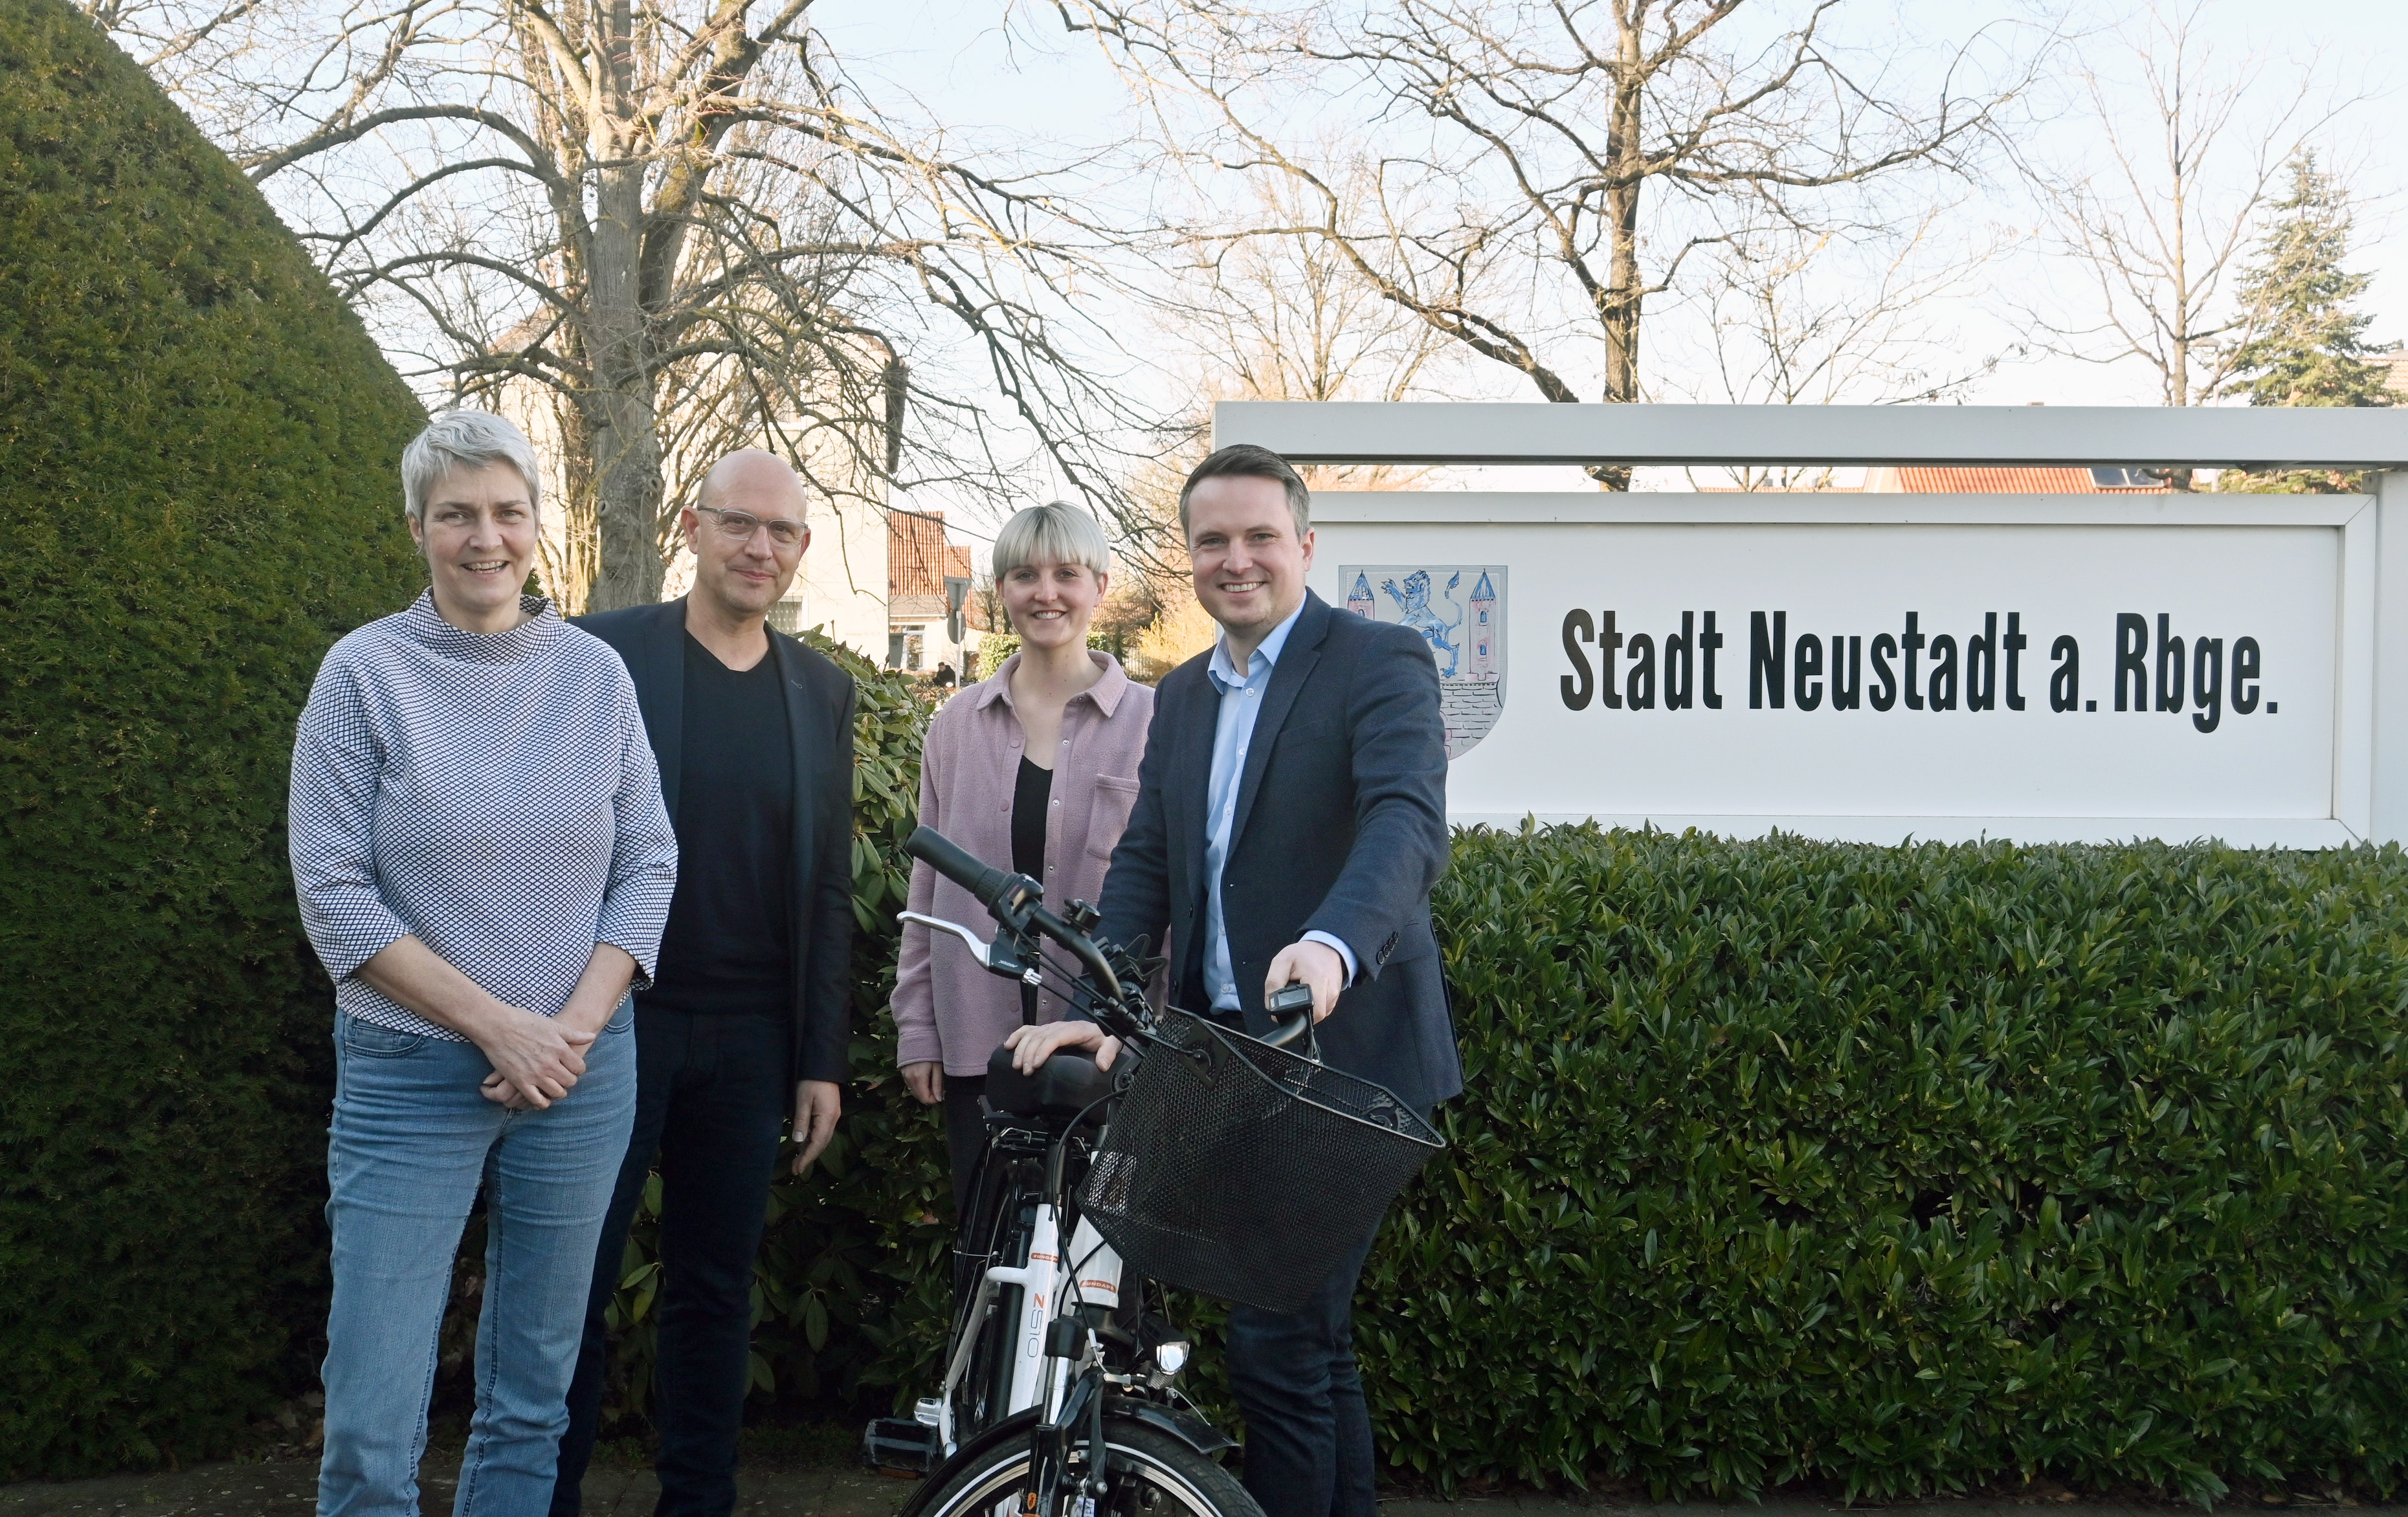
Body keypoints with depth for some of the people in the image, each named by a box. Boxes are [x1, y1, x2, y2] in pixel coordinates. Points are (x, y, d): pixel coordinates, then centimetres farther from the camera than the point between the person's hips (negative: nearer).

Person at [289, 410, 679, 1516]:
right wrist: (499, 1025, -13)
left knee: (533, 1403, 11)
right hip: (410, 1077, -3)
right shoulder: (365, 672, -4)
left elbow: (648, 863, 5)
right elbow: (333, 890, -8)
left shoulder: (595, 674, 4)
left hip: (579, 1070, 3)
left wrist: (574, 1026, -9)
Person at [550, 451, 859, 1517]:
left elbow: (829, 888, 9)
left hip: (749, 1040, 3)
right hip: (610, 1023, -3)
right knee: (573, 1287, 4)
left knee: (716, 1289, 11)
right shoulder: (600, 656, -3)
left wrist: (822, 1059, 7)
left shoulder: (821, 690, 8)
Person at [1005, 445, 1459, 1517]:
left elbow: (1409, 825, -25)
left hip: (1337, 1056, -7)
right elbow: (1145, 862, 7)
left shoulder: (1379, 666, -8)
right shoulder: (1183, 696, 15)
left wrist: (1334, 943, -44)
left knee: (1278, 1344, -9)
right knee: (1315, 1343, 17)